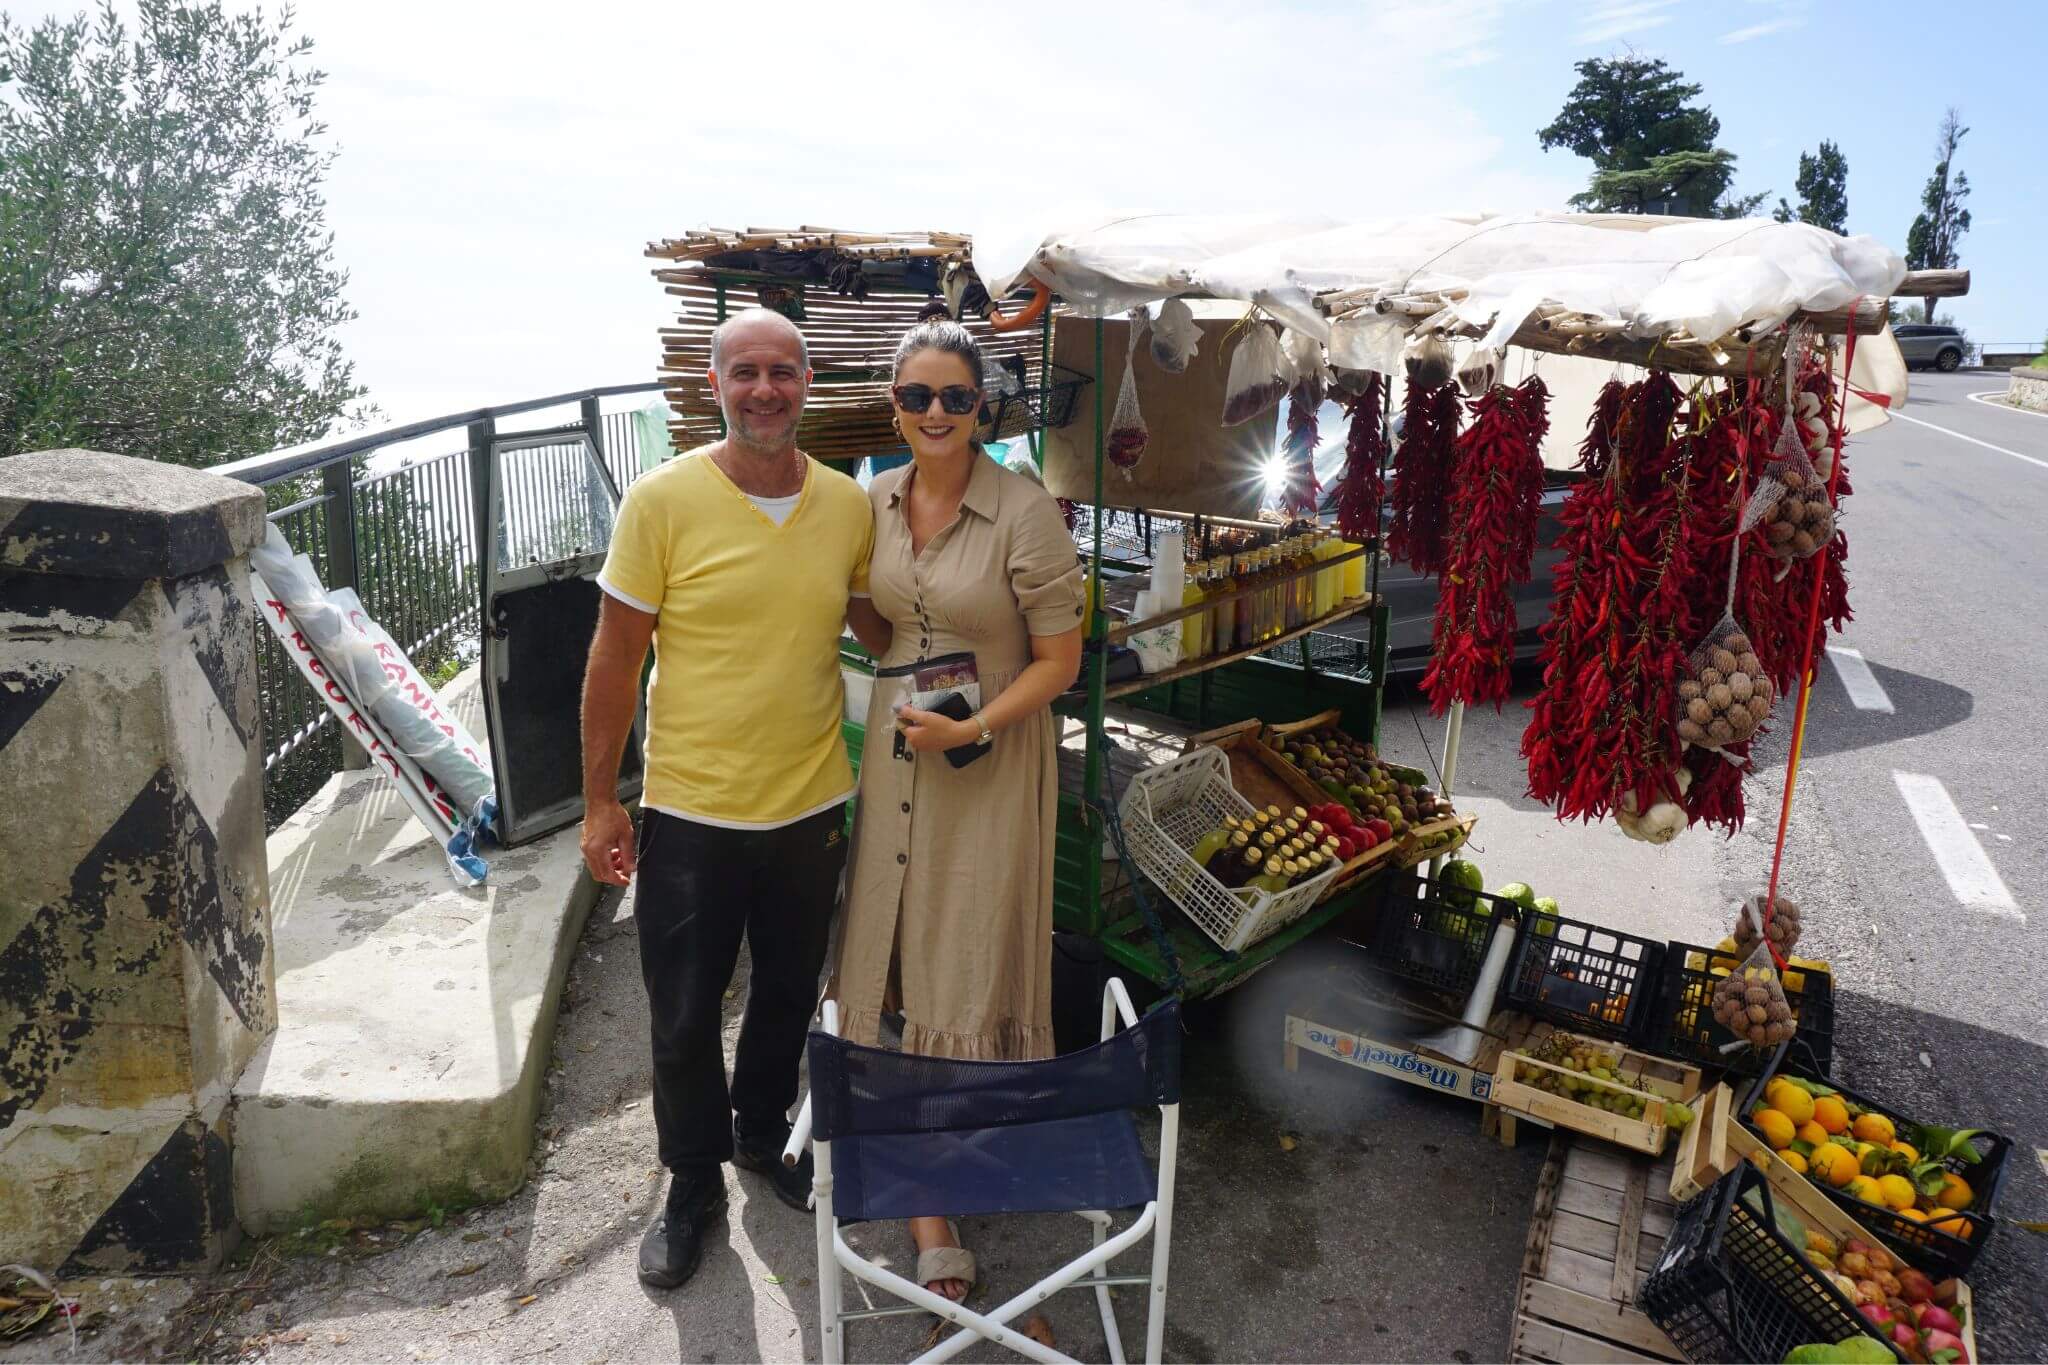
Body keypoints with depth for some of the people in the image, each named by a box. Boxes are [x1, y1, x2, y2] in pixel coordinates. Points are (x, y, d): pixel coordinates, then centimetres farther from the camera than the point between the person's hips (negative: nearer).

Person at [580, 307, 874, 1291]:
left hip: (812, 806, 3)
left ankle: (763, 1135, 49)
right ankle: (694, 1186, 36)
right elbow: (615, 660, -7)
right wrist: (599, 803, -6)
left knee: (788, 996, 22)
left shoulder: (850, 506, -2)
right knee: (684, 1022, 11)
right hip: (690, 815, -3)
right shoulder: (663, 501, -12)